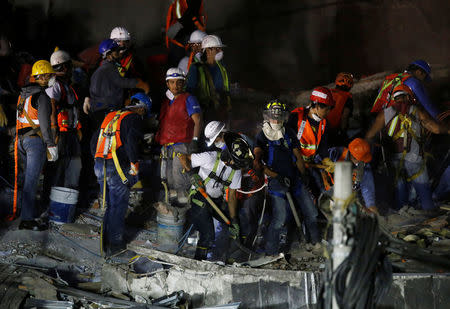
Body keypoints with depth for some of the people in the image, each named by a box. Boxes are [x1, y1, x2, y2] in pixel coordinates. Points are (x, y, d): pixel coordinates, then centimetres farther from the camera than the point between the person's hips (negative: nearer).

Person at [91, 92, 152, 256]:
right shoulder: (133, 118, -5)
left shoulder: (110, 116, 18)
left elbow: (94, 140, 20)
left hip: (99, 166, 7)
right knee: (119, 206, 3)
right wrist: (134, 163, -13)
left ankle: (105, 240, 23)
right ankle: (114, 243, 6)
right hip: (117, 169, -7)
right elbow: (131, 140, -21)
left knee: (108, 204, 18)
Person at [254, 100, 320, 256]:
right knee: (280, 218, -15)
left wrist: (302, 175, 4)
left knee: (311, 213, 6)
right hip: (276, 181, -5)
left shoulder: (289, 133, 12)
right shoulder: (262, 136, 0)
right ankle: (271, 253, -3)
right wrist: (276, 176, -16)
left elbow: (298, 157, 15)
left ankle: (316, 243, 28)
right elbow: (257, 162, -8)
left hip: (294, 178, 5)